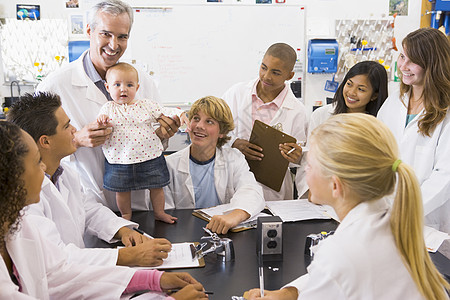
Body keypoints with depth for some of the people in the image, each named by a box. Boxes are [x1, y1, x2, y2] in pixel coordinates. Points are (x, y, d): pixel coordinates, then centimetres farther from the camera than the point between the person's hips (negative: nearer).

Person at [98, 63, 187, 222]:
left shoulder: (146, 105, 2)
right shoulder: (108, 108, 1)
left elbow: (164, 111, 5)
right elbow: (99, 129, -3)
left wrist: (180, 114, -12)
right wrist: (101, 121, -24)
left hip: (150, 156, 1)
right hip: (120, 160, 0)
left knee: (156, 186, 11)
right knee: (122, 190, 11)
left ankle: (159, 212, 31)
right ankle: (126, 215, 33)